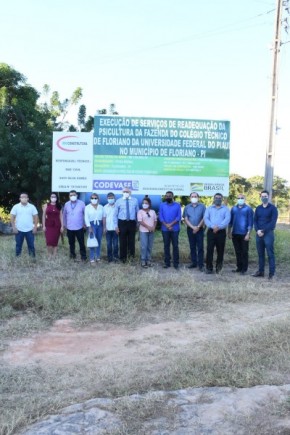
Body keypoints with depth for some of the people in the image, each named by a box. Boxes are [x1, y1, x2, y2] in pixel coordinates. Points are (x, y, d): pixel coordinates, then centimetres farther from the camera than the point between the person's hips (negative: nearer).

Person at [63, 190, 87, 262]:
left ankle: (83, 256, 8)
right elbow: (64, 215, 12)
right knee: (71, 243, 15)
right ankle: (72, 255, 29)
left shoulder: (81, 203, -7)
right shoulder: (66, 204, 2)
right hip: (69, 228, 3)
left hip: (79, 227, -3)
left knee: (81, 243, -1)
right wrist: (64, 224, 13)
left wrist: (85, 224, -2)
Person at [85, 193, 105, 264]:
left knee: (99, 241, 6)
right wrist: (89, 227, -12)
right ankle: (92, 259, -3)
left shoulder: (101, 207, 9)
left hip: (100, 224, 3)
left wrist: (104, 226, 1)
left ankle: (98, 257, 16)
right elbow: (86, 218, -3)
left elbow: (103, 217, 7)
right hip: (92, 224, -3)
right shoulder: (87, 207, 2)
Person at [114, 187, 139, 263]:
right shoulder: (118, 201, 3)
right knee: (123, 241, 6)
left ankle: (131, 255, 11)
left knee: (131, 240, 1)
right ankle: (123, 258, 17)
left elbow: (137, 212, 8)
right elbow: (115, 214, 4)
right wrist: (116, 226, -2)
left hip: (132, 222, 0)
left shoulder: (135, 200, 5)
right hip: (122, 223, 0)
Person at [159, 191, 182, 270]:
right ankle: (167, 263, 11)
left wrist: (171, 224, -15)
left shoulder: (177, 205, 4)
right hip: (165, 229, 1)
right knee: (166, 246, 5)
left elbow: (179, 217, -4)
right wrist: (166, 225, -12)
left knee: (175, 246, 0)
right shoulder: (162, 205, 8)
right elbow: (160, 217, 0)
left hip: (175, 229, -1)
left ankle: (176, 263, 5)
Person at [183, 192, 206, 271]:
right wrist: (193, 227, -11)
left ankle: (201, 264, -4)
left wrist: (198, 227, -12)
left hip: (199, 229, -2)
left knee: (200, 247, -5)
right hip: (190, 229, 3)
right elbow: (185, 219, 1)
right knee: (192, 247, 8)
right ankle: (194, 263, 16)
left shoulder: (202, 206, 1)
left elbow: (204, 218, -3)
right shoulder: (187, 207, 7)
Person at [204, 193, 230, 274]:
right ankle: (209, 267, 1)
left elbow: (227, 219, -6)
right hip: (211, 231, 0)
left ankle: (218, 268, 15)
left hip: (221, 232, 0)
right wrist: (212, 226, -17)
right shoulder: (209, 208, 13)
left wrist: (219, 227, -19)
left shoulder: (225, 209, 9)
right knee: (209, 250, -5)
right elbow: (206, 218, 0)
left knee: (220, 251, 4)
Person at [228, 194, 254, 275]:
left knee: (244, 252, 1)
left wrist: (248, 234, -11)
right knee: (237, 251, 10)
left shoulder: (248, 209, -3)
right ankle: (239, 267, 18)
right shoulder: (233, 209, 9)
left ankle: (244, 269, 7)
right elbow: (230, 221, 12)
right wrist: (229, 232, 7)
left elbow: (250, 222, -5)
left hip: (244, 234, -4)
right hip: (235, 234, 4)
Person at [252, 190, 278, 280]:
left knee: (270, 254, -4)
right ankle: (261, 271, 17)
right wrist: (257, 230, -8)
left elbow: (273, 222, -9)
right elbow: (255, 220, 9)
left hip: (268, 233, -5)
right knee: (260, 254, 10)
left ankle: (272, 273, -2)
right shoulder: (258, 208, 13)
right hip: (258, 234, 5)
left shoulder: (273, 208, -2)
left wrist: (263, 231, -14)